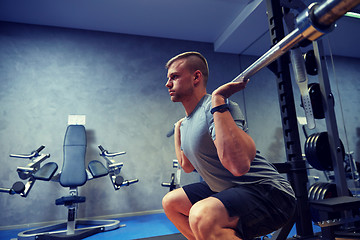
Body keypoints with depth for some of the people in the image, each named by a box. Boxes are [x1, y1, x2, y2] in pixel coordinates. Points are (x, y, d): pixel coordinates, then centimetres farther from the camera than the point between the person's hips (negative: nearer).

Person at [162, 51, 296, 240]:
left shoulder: (213, 107, -20)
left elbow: (239, 166, -37)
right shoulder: (187, 122, 9)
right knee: (170, 202, 16)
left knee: (202, 216, -37)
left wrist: (218, 101, -33)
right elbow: (187, 166, 23)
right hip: (227, 191, 10)